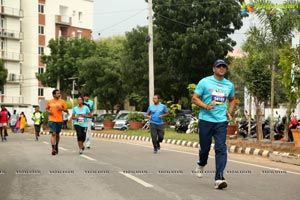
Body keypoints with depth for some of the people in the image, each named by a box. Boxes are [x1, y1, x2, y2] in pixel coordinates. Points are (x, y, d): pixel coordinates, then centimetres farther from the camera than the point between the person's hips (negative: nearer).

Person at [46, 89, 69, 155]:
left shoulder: (62, 101, 2)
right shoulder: (49, 102, 4)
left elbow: (66, 110, 4)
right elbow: (46, 108, 19)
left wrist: (61, 109, -14)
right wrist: (48, 111, -3)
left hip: (59, 120, 1)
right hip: (52, 120, -1)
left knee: (57, 134, 13)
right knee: (53, 134, -13)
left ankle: (56, 147, 32)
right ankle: (53, 149, -16)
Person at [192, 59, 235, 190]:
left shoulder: (229, 85, 11)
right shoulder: (204, 82, -1)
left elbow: (232, 100, 28)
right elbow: (194, 98, -2)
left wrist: (229, 111, 11)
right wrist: (206, 106, -18)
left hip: (221, 121, 2)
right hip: (205, 120, -2)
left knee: (221, 149, -10)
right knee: (205, 147, 9)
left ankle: (219, 179, -14)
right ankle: (201, 164, 43)